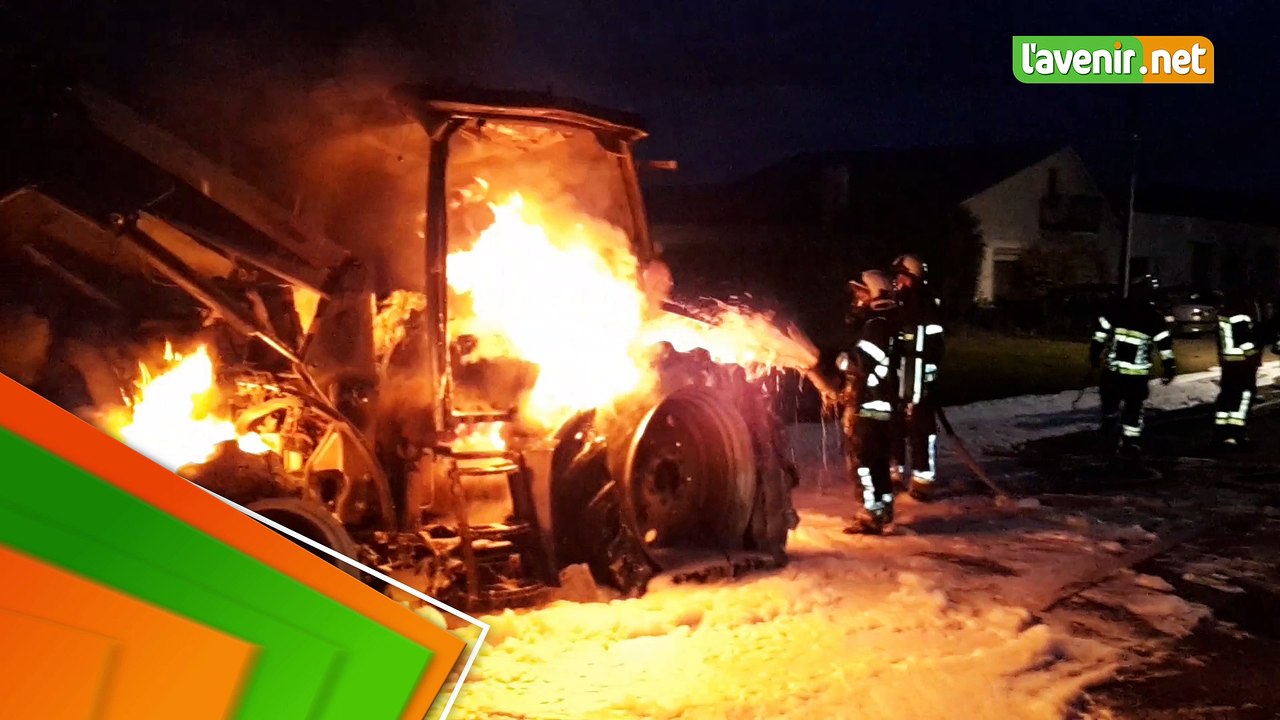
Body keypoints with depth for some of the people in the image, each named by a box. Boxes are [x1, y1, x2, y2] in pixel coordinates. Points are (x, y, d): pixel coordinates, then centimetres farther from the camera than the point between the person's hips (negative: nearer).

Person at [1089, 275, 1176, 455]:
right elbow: (1165, 346, -6)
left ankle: (1108, 430, 29)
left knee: (1110, 401, 20)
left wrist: (1094, 355, 12)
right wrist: (1169, 369, 1)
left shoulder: (1115, 310, 0)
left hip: (1112, 369, 1)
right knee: (1134, 407, 6)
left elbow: (1099, 334, 2)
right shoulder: (1156, 319, -3)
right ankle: (1130, 441, 2)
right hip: (1137, 374, -1)